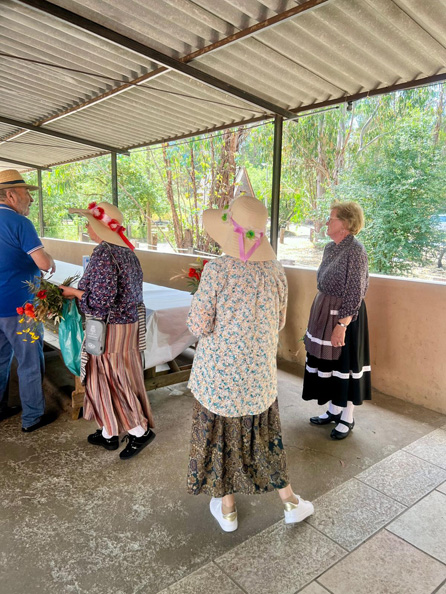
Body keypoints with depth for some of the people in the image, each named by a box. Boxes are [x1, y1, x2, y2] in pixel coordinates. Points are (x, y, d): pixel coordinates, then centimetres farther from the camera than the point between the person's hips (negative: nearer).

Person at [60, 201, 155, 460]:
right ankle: (109, 434, 31)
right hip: (129, 323, 9)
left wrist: (74, 292, -9)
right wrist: (81, 290, 16)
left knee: (108, 382, 6)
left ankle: (140, 431, 17)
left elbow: (101, 300, -25)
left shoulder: (104, 253, -20)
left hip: (111, 329, -9)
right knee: (119, 379, 17)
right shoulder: (128, 252, 7)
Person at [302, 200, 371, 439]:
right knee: (326, 361, 16)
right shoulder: (330, 247, 8)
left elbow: (355, 293, -19)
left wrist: (342, 325, -21)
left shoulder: (355, 251, -17)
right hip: (324, 312, 8)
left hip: (344, 315, -8)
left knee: (344, 363, 4)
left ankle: (347, 419, 23)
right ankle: (333, 410, 34)